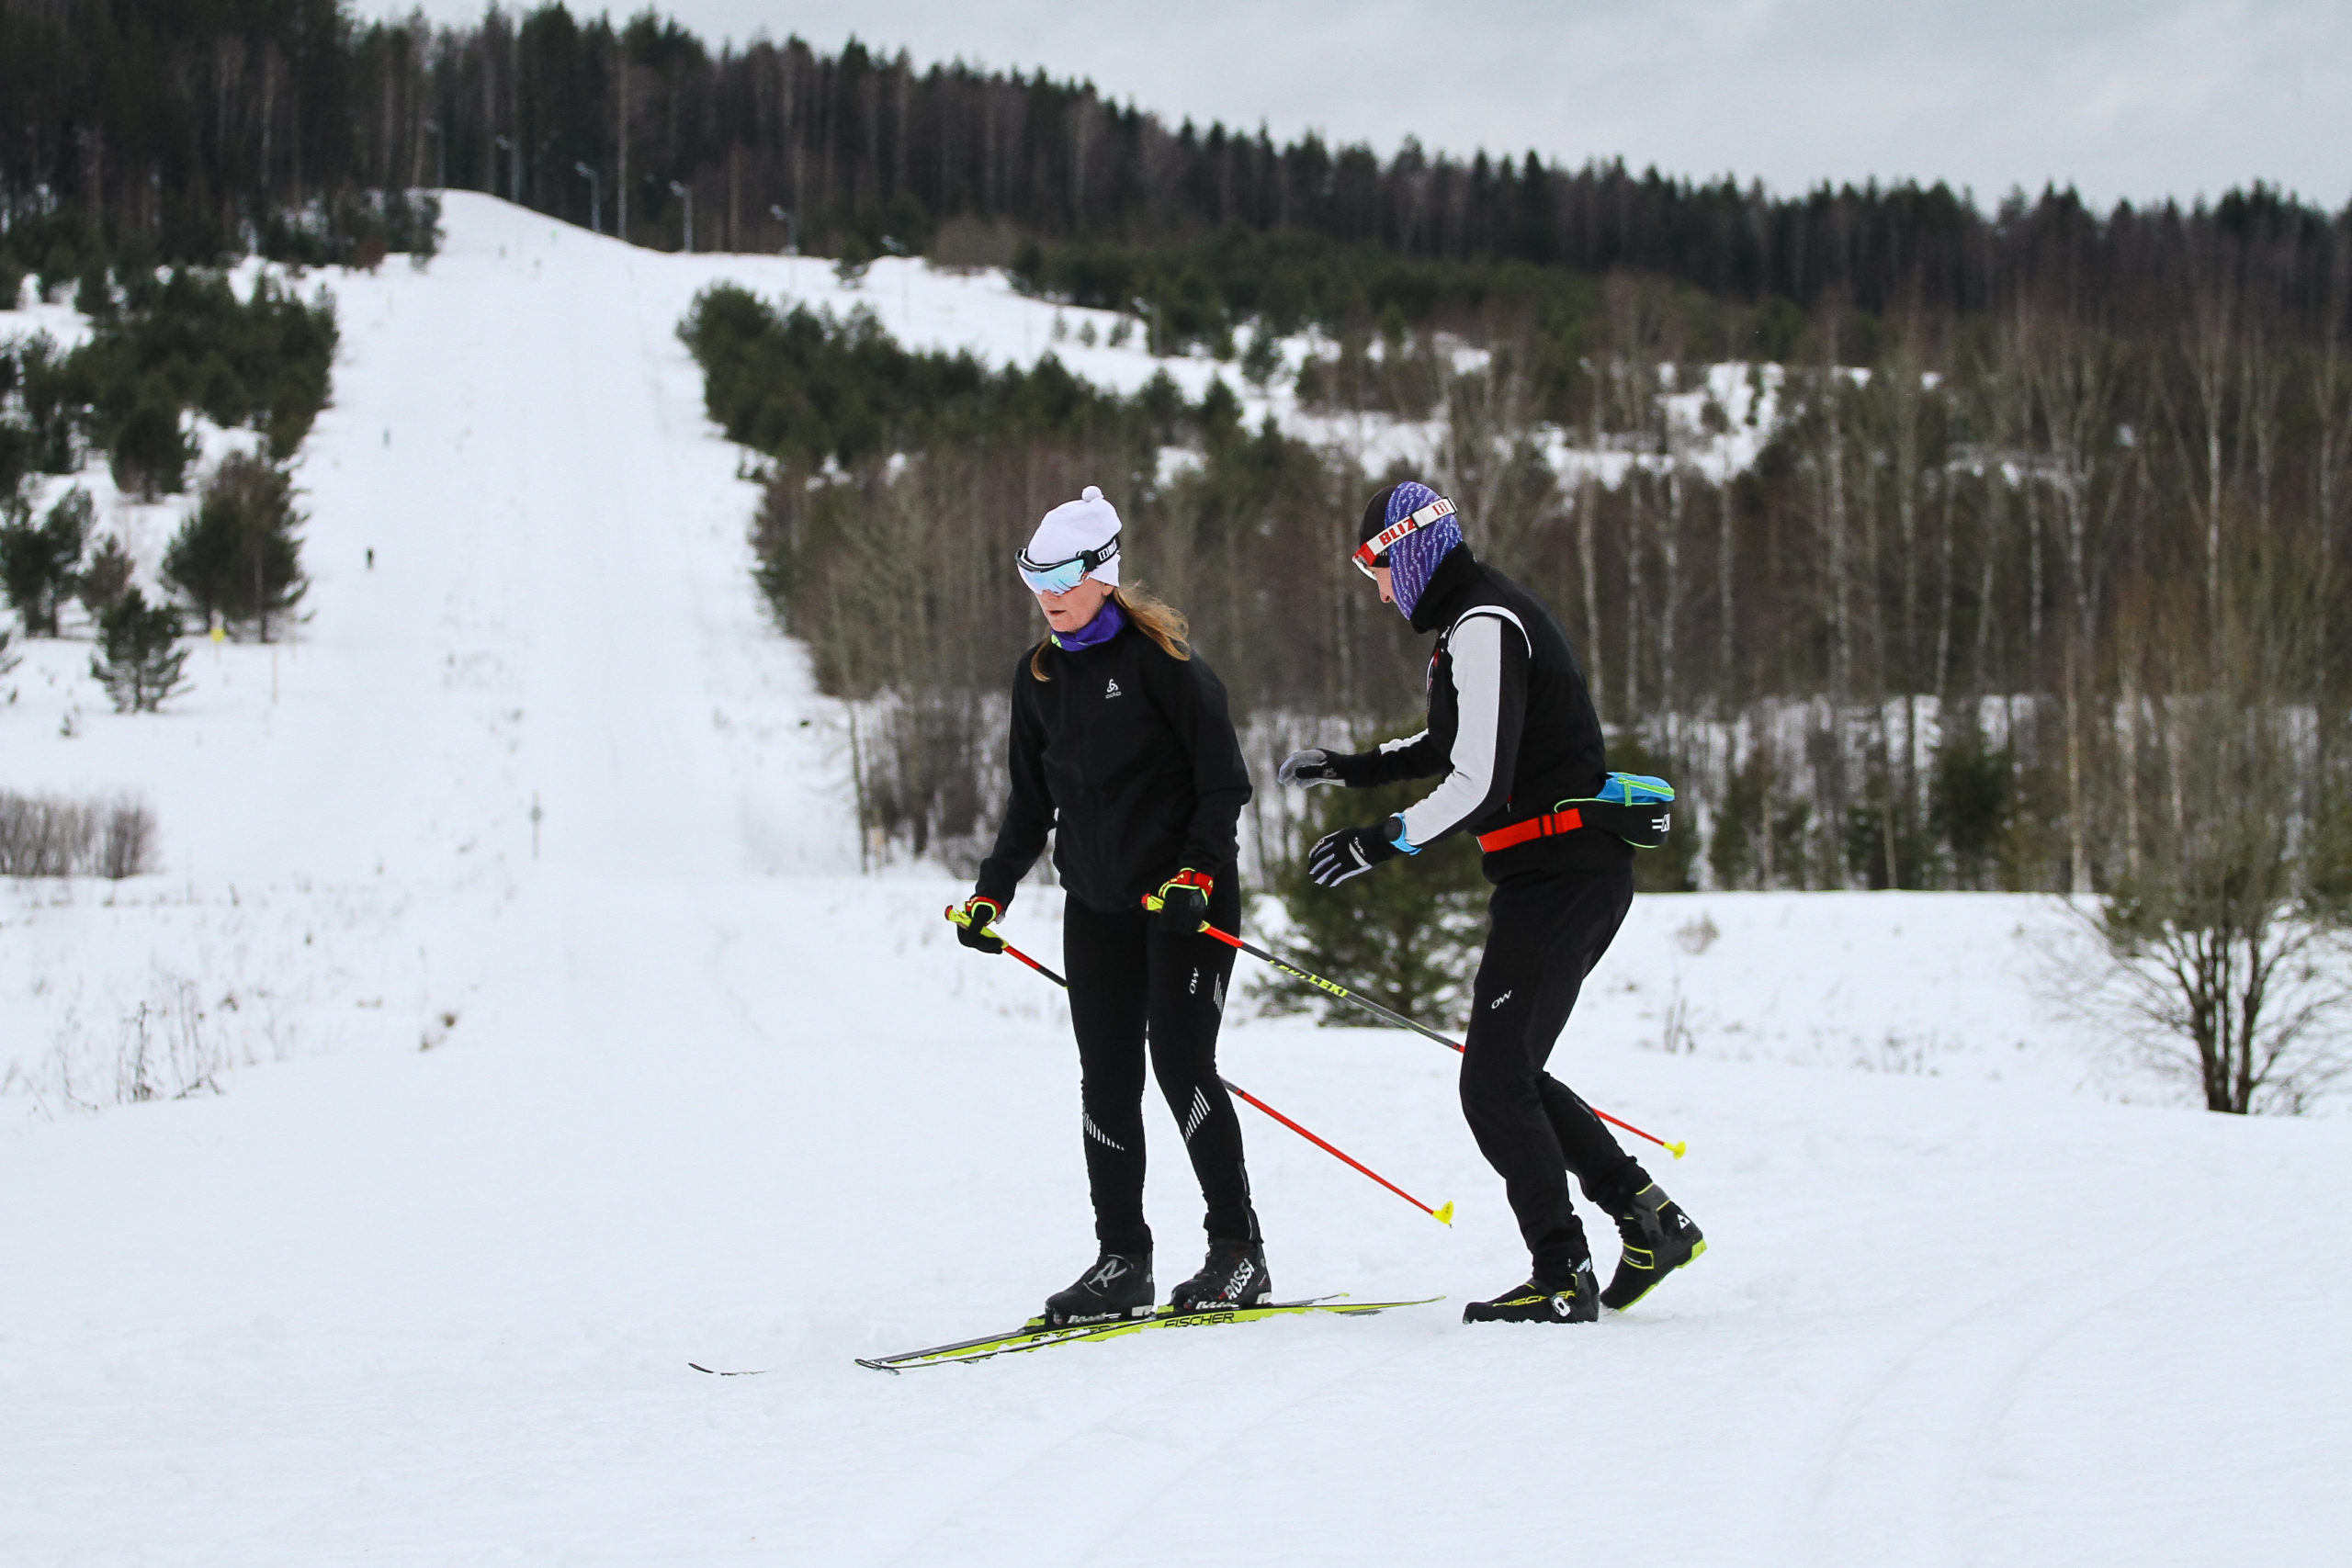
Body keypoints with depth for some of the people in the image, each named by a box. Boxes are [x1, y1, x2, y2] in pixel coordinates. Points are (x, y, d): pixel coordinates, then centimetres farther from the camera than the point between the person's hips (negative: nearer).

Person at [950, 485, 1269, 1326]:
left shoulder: (1157, 658, -9)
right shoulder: (1038, 677, 9)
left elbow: (1224, 780, -8)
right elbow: (1032, 802, 17)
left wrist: (1196, 870, -19)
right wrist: (990, 893, 7)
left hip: (1186, 895, -6)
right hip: (1097, 902, 6)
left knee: (1180, 1063, -11)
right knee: (1106, 1078, 2)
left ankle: (1239, 1253, -3)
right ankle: (1122, 1262, 7)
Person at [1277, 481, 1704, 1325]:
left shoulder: (1484, 629, -17)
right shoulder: (1485, 615, 16)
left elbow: (1478, 785, -24)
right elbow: (1454, 743, 32)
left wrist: (1380, 843, -17)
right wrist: (1349, 769, 25)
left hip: (1557, 876, -10)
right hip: (1588, 875, 10)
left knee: (1494, 1086, -6)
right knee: (1510, 1072, 16)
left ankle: (1562, 1277, -4)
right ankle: (1648, 1216, 13)